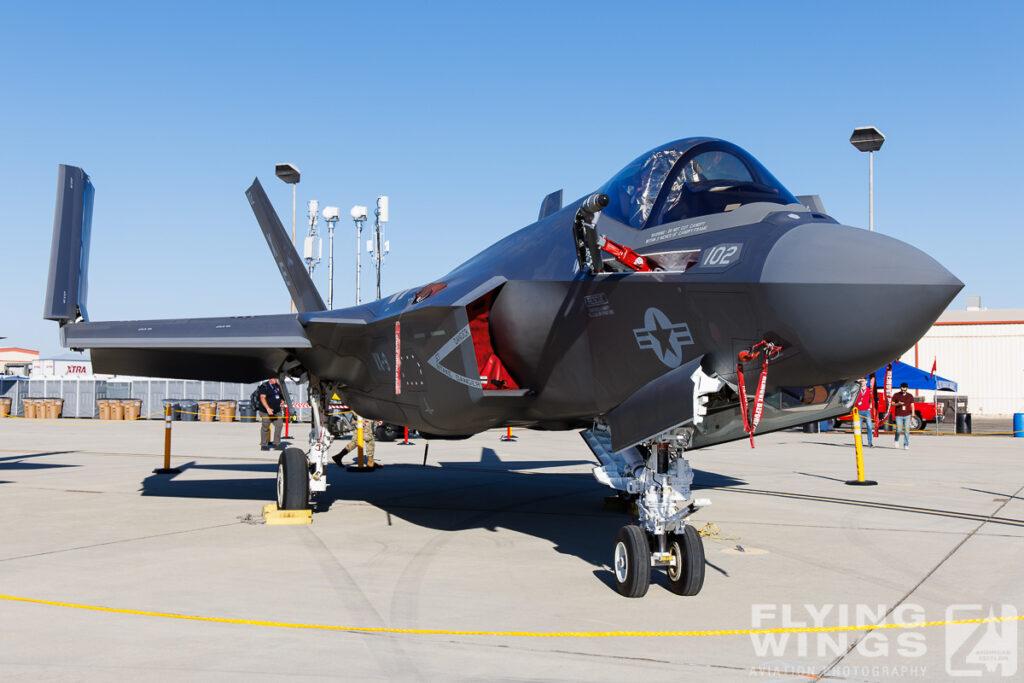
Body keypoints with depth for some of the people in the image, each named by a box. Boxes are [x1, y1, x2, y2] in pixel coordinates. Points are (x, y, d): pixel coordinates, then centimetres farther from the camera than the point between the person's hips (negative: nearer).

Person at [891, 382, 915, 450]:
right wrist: (898, 404, -14)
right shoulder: (896, 395, 4)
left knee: (907, 431, -5)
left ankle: (906, 445, 1)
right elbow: (892, 404, 8)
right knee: (899, 430, -7)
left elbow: (912, 406, 7)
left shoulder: (910, 396, 7)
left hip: (907, 415, 1)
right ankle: (896, 440, 24)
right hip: (898, 416, -1)